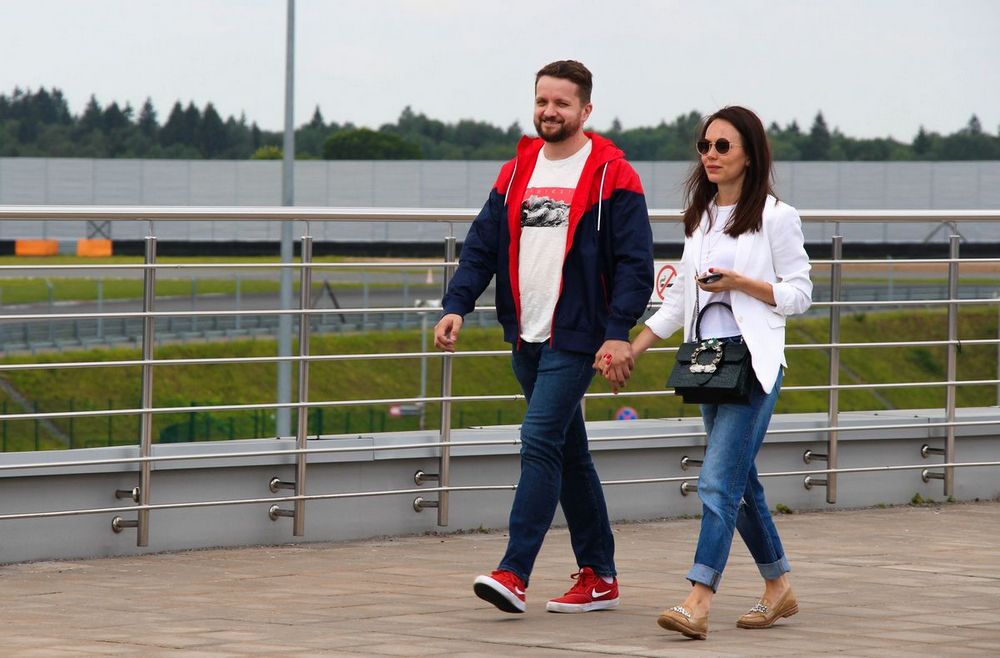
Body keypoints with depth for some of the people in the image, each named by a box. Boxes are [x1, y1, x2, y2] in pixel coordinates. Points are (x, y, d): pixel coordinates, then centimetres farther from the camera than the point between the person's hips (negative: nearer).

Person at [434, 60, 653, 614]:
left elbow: (635, 261, -9)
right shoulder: (516, 172, 12)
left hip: (575, 338, -7)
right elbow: (482, 246, 11)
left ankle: (514, 573, -19)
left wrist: (619, 331, -18)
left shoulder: (611, 175, -6)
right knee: (568, 452, 11)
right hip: (525, 338, 7)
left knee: (540, 441, -16)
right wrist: (457, 305, -4)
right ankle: (599, 575, 19)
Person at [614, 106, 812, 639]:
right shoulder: (699, 218, 15)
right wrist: (631, 349, 15)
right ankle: (779, 589, 24)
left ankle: (697, 604, -23)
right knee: (740, 483, 12)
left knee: (719, 482, -16)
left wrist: (741, 283, -17)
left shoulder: (775, 217, -4)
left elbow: (799, 294, -3)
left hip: (754, 360, -7)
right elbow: (680, 296, 19)